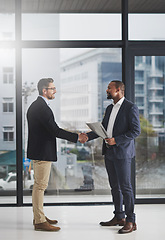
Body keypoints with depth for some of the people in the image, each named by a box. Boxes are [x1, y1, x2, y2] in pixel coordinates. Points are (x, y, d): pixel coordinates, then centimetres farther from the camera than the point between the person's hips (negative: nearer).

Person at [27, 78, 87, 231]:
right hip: (42, 153, -11)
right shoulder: (42, 108, -19)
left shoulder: (35, 105, 13)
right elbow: (55, 130, -23)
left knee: (39, 185, 17)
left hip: (38, 151, 11)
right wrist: (77, 137, -16)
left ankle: (38, 216, 27)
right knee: (40, 185, -6)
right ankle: (39, 222, 0)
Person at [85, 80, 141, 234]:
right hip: (109, 153, 8)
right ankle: (119, 217, 23)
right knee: (114, 187, 13)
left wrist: (116, 140, -20)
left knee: (125, 186, -6)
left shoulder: (130, 108, -9)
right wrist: (87, 136, 5)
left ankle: (130, 221, 1)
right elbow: (102, 128, 19)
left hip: (122, 153, -8)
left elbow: (136, 131, -14)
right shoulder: (109, 108, 16)